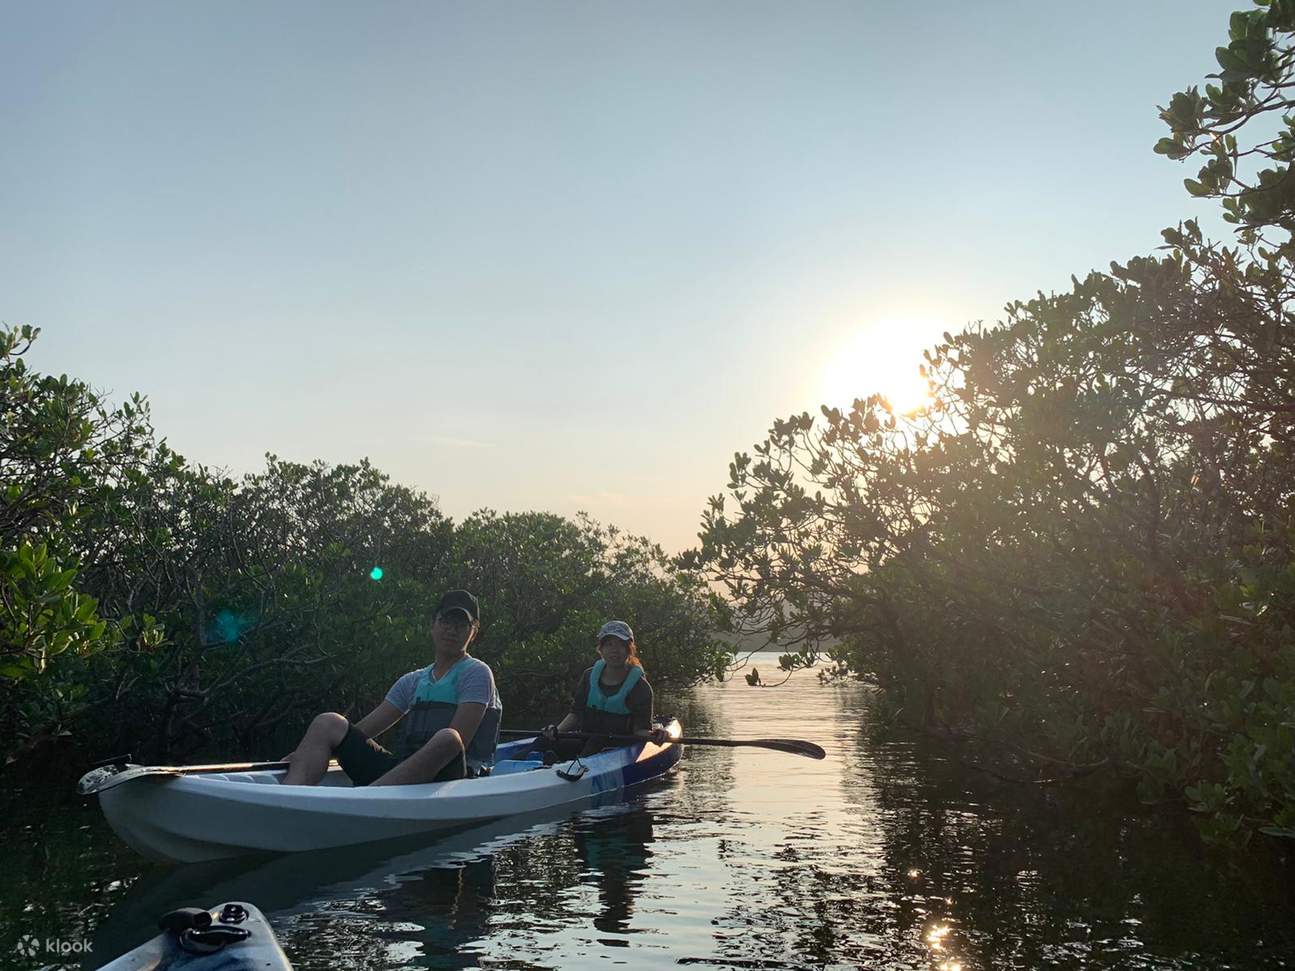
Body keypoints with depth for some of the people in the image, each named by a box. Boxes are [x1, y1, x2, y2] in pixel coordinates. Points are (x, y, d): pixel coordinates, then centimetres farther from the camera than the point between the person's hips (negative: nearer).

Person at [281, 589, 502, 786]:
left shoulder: (476, 673, 6)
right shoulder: (413, 681, 22)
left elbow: (457, 740, -9)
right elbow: (365, 728, 14)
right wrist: (306, 755, 3)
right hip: (399, 768, 6)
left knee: (446, 739, -39)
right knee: (329, 723, -6)